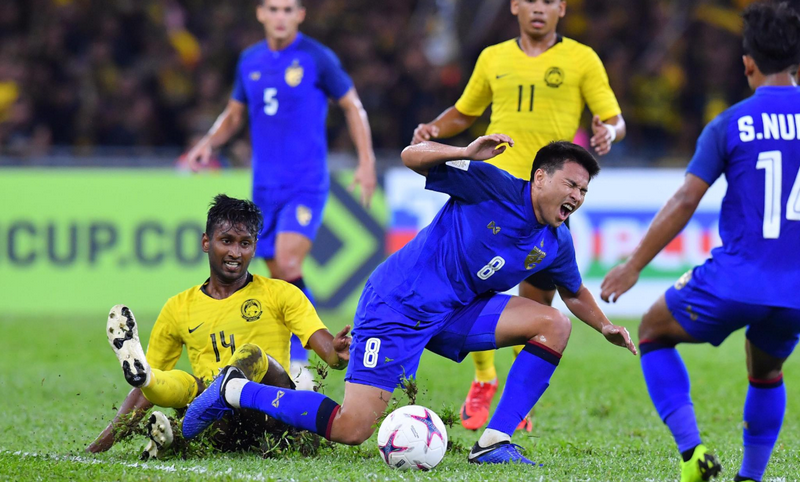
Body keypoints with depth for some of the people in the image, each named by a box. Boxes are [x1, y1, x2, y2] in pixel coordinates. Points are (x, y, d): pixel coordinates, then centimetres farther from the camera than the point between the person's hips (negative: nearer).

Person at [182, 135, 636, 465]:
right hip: (399, 306, -7)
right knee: (350, 429, -15)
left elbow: (575, 292, 28)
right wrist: (467, 155, -31)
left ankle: (493, 443, -10)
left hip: (456, 311, 7)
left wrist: (604, 325, 12)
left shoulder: (557, 243, 6)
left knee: (555, 324, -9)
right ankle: (235, 390, 6)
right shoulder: (494, 186, -14)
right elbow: (411, 156, -15)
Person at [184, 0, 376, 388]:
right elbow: (235, 114, 21)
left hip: (307, 185, -5)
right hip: (265, 187, 5)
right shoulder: (250, 61, 9)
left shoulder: (317, 58, -5)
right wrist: (208, 144, 3)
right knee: (278, 278, 6)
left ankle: (297, 364, -17)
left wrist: (366, 160, -3)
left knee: (288, 264, -22)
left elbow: (352, 106, 5)